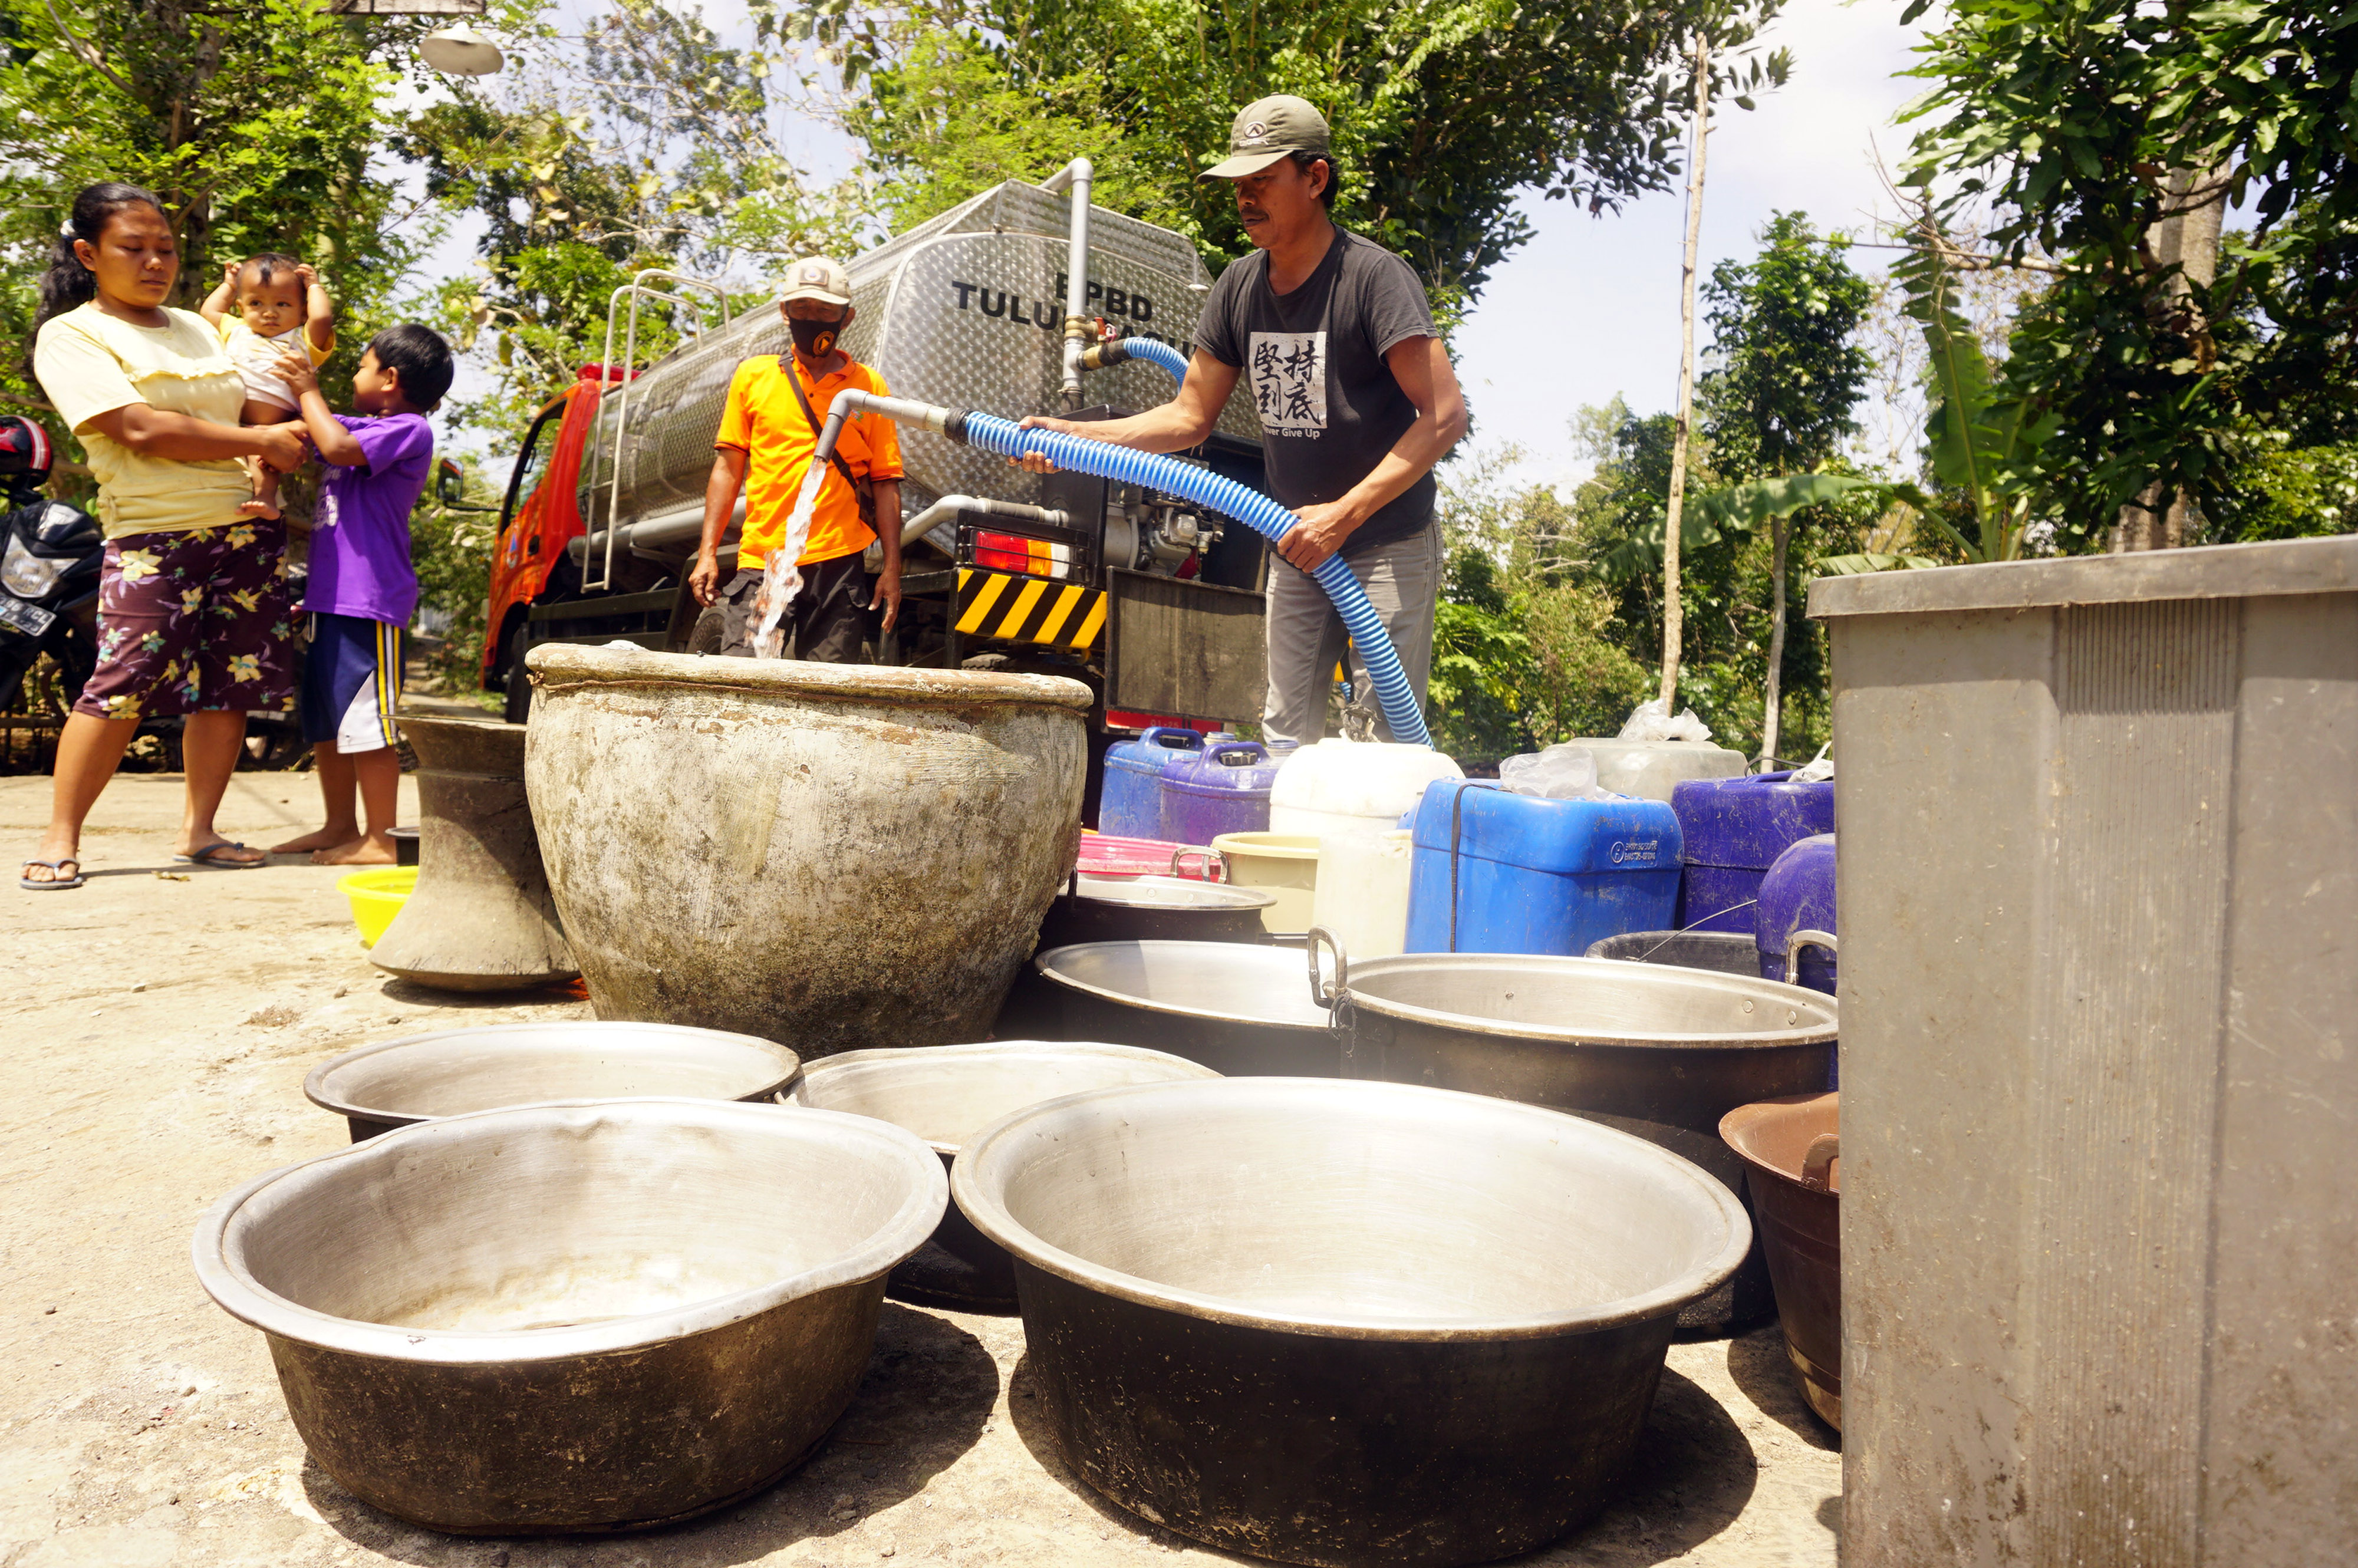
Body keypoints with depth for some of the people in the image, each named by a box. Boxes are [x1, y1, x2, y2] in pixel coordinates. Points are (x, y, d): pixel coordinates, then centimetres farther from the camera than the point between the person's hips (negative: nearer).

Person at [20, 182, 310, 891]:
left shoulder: (197, 328, 21)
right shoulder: (69, 335, 1)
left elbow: (241, 406, 29)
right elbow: (141, 430, -12)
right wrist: (262, 441, -11)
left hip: (247, 528, 6)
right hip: (151, 536, -5)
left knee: (232, 682, 1)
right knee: (125, 680, -13)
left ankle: (200, 831, 11)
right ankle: (60, 840, -2)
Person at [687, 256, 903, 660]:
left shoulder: (869, 387, 9)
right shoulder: (752, 376, 12)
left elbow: (885, 483, 7)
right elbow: (728, 467, 12)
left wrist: (892, 570, 1)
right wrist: (708, 553, 5)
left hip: (839, 565, 0)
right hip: (761, 562, 1)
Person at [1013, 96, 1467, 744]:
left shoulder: (1373, 276, -14)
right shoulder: (1238, 288, 5)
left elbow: (1444, 414, -19)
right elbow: (1190, 417, 9)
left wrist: (1344, 514, -23)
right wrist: (1074, 435, -3)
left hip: (1389, 545, -6)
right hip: (1297, 546, 6)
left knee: (1382, 741, -8)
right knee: (1285, 738, 6)